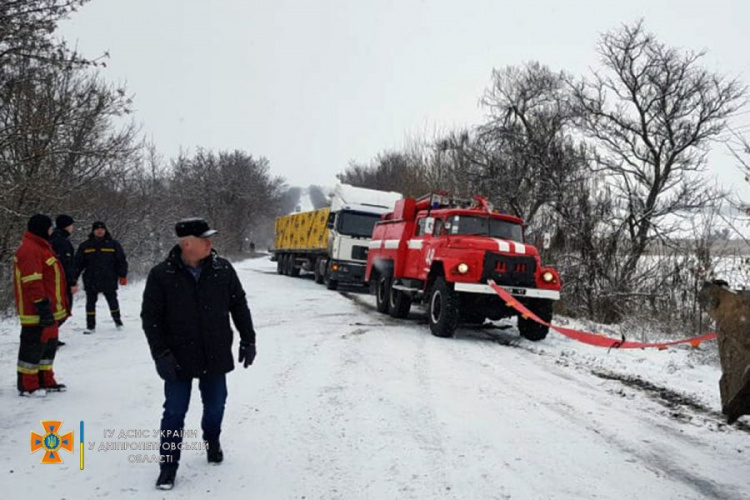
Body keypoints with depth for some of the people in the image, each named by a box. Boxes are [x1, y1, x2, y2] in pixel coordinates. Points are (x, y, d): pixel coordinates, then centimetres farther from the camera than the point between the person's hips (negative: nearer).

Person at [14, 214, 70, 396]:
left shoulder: (41, 247, 17)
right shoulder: (29, 250, -17)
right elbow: (32, 283, -22)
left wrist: (56, 308, 24)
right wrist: (43, 307, -23)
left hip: (49, 311, 10)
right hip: (37, 313, -10)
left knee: (49, 344, 16)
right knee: (34, 346, -1)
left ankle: (46, 381, 26)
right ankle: (27, 386, 9)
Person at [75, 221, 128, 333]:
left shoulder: (113, 244, 1)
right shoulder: (85, 246, 4)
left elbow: (121, 261, 3)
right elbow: (78, 263, 6)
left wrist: (122, 276, -2)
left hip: (109, 280, -1)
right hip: (91, 281, 1)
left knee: (112, 301, 12)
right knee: (90, 303, 6)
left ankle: (117, 320, 31)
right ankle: (90, 325, 15)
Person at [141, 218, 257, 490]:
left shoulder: (222, 269, -5)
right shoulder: (161, 275, -12)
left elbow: (239, 305, 4)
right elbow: (151, 316, -8)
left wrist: (248, 340, 4)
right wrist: (161, 354, -13)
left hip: (216, 355, 3)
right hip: (178, 359, -2)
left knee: (215, 405, 17)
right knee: (175, 412, 5)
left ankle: (212, 441, 45)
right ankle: (169, 463, 23)